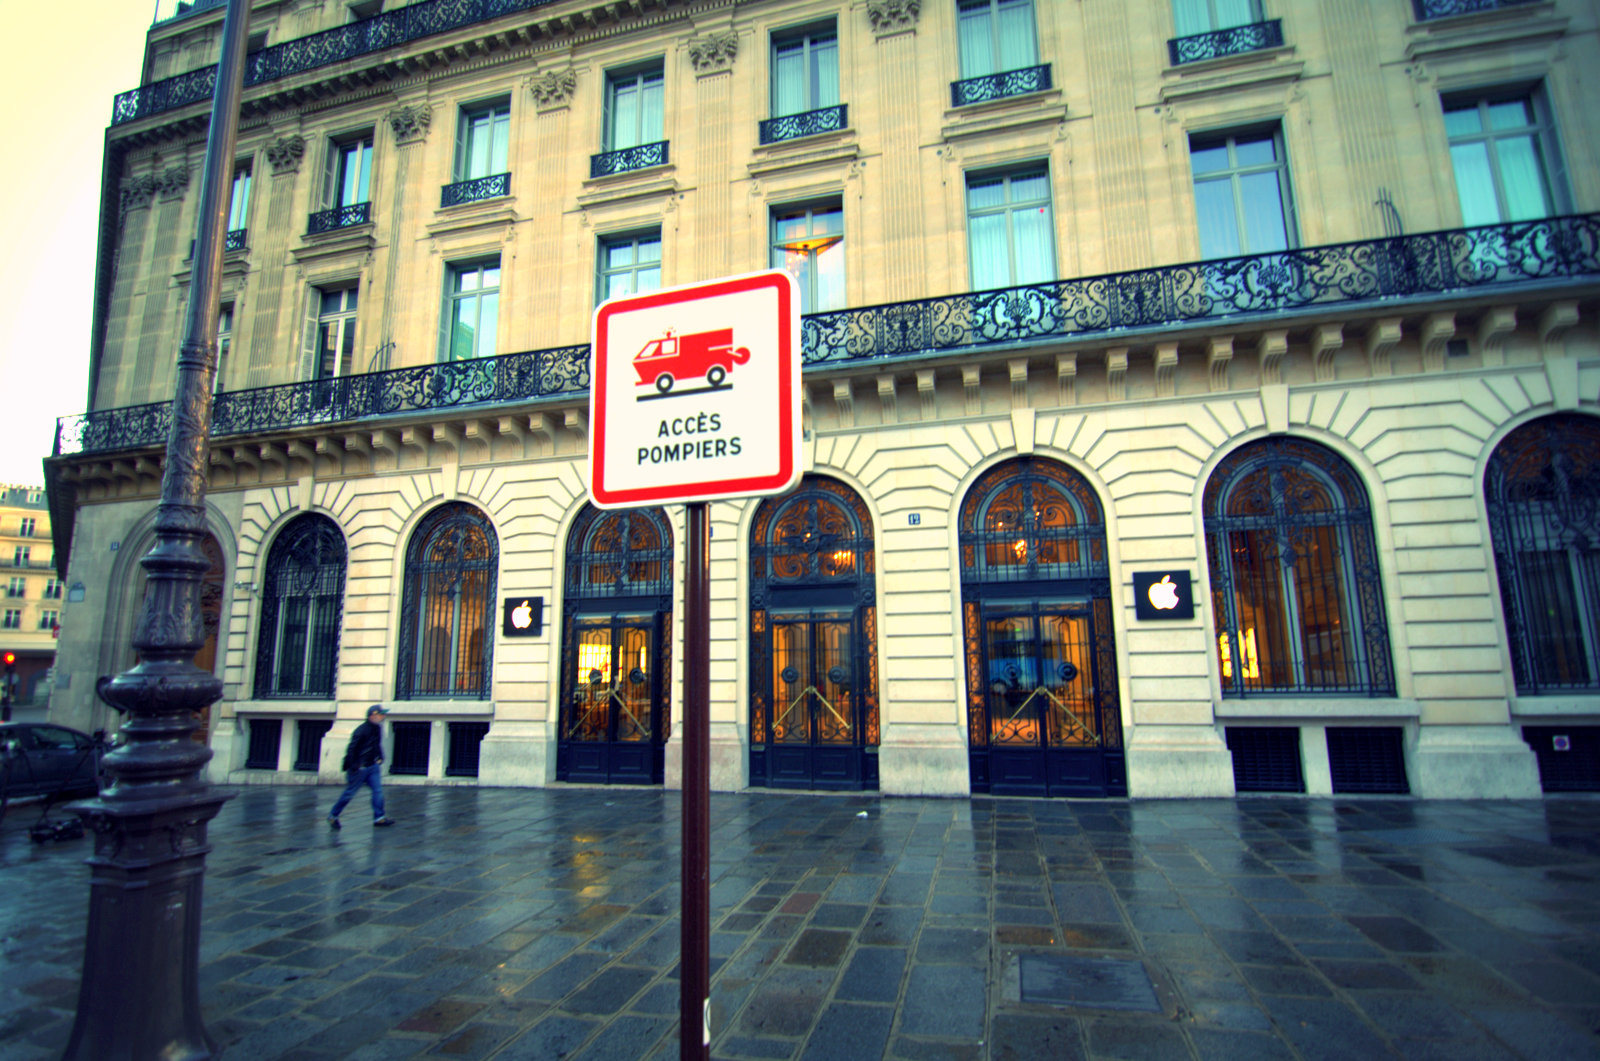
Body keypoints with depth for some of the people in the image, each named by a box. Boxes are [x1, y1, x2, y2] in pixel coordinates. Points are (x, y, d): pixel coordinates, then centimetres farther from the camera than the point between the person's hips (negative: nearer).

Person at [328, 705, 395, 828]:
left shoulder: (378, 729, 7)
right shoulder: (361, 730, -19)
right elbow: (352, 749, -18)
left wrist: (380, 758, 16)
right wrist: (353, 767, -19)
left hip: (373, 766, 7)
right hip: (360, 767, -7)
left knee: (378, 790, -2)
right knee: (350, 792, 5)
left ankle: (379, 817, 0)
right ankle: (333, 816, 25)